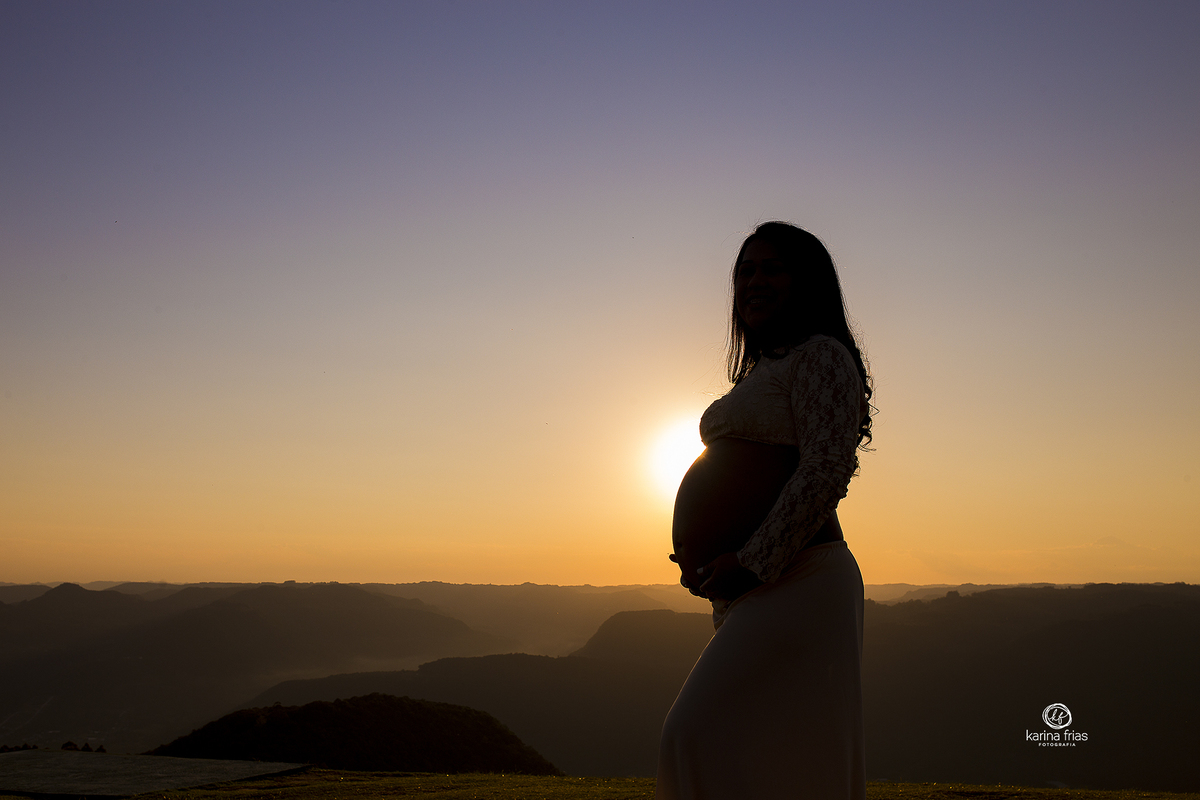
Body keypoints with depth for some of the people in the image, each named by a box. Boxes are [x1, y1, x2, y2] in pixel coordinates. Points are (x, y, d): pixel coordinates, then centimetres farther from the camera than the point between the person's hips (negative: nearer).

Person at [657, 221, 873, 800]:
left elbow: (826, 471, -18)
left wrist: (751, 563, -21)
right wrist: (703, 557, 11)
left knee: (709, 739, -15)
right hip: (750, 590, 10)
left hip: (795, 583, -10)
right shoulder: (764, 371, 24)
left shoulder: (822, 355, -4)